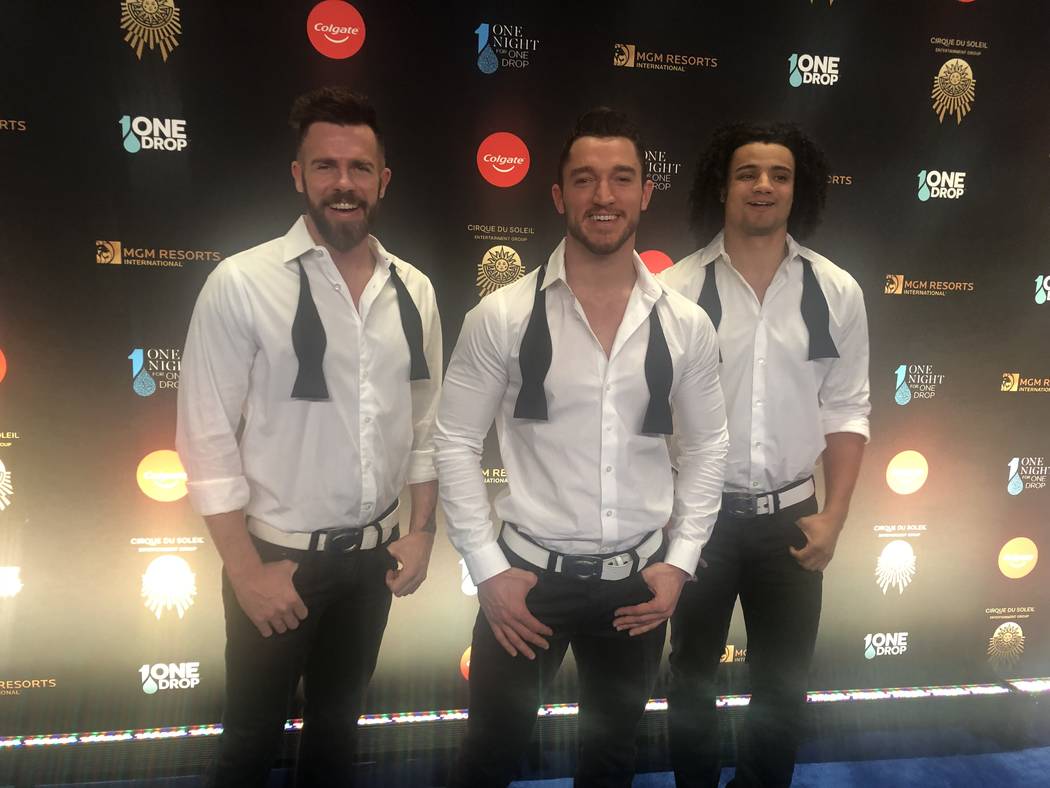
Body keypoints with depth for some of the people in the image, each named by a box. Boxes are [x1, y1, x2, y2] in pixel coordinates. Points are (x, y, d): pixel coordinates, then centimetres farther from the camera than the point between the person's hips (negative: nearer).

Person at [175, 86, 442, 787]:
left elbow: (426, 424, 6)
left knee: (338, 723, 23)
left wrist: (422, 531, 4)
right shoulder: (242, 284, -16)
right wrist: (247, 570, -14)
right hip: (277, 556, -4)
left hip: (375, 554, 4)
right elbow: (208, 439, -14)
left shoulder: (414, 291, -1)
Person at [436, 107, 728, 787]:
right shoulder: (502, 316, -11)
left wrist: (679, 562, -1)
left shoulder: (686, 324, -3)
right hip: (528, 576, -2)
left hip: (637, 582, 3)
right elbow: (457, 440, -6)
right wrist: (488, 569, -9)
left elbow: (707, 445, 6)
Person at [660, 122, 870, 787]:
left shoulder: (837, 292, -2)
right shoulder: (677, 289, -10)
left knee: (784, 684, 17)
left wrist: (833, 517, -4)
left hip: (791, 516, 2)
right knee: (692, 679, 18)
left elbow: (847, 411, 2)